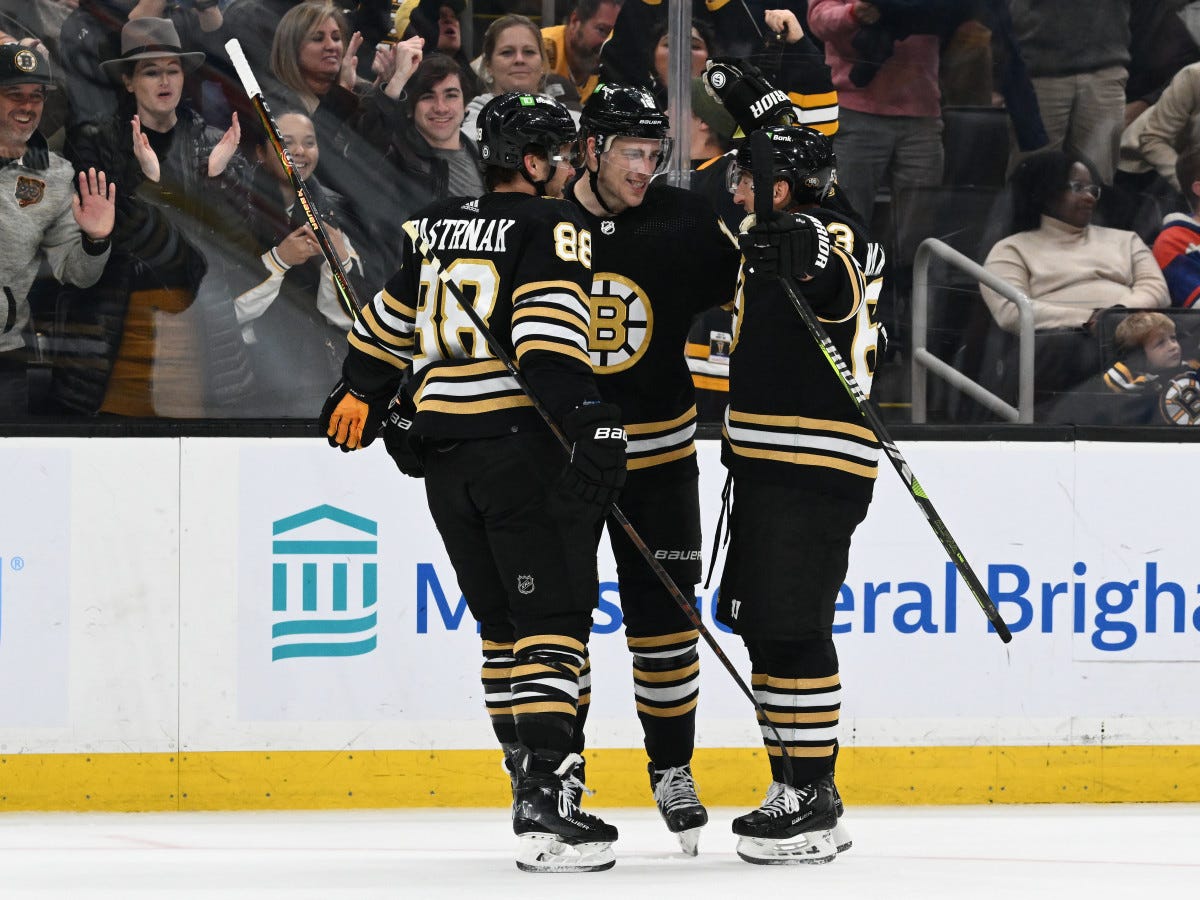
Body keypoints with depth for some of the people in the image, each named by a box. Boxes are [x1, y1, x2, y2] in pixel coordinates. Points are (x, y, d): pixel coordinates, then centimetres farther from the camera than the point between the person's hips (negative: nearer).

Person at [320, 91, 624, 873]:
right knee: (552, 623, -9)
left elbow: (392, 319, 28)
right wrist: (589, 417, -29)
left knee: (505, 626, 14)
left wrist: (362, 392, 43)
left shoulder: (439, 224, 16)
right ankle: (546, 802, -20)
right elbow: (548, 329, -20)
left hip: (445, 455, 7)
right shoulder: (551, 226, -5)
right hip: (520, 445, -7)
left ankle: (533, 784, 15)